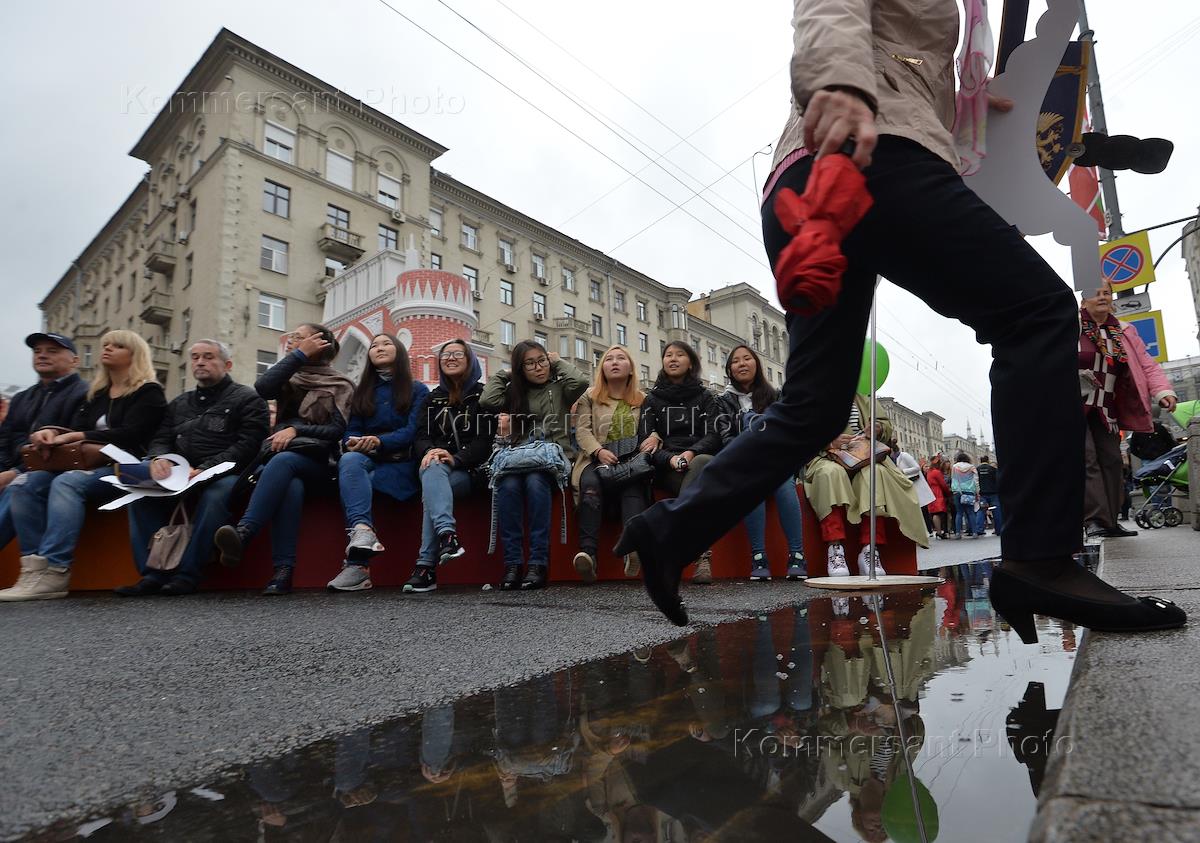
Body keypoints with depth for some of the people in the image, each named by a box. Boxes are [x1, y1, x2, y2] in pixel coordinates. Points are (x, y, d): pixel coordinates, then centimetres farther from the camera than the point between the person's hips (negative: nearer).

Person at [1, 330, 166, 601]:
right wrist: (52, 432, -7)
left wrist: (74, 437, -13)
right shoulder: (95, 394, 25)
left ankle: (54, 573, -38)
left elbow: (128, 434, -10)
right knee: (22, 484, -16)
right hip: (88, 467, 7)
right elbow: (76, 428, 16)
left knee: (66, 483, -33)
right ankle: (34, 566, -25)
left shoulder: (149, 393, 2)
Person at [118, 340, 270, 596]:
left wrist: (205, 469, -20)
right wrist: (158, 459, -8)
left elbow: (247, 446, -8)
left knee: (215, 495, -37)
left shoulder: (247, 399, 6)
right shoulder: (179, 404, 27)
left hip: (223, 476, -6)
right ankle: (154, 574, -19)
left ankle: (188, 574, -28)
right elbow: (160, 439, 18)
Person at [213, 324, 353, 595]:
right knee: (290, 486, -35)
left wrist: (297, 430, -14)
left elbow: (338, 430, -1)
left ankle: (243, 532, -53)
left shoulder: (341, 385, 11)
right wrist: (299, 356, 1)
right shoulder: (290, 378, 23)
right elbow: (262, 387, -2)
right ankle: (283, 571, -46)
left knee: (283, 461, -37)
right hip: (279, 455, 2)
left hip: (317, 460, -2)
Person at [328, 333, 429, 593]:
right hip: (369, 462, 3)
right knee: (350, 460, -34)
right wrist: (353, 443, -15)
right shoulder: (362, 392, 23)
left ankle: (357, 564, -44)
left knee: (352, 481, -31)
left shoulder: (418, 390, 11)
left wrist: (379, 441, -21)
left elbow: (413, 431, -3)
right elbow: (351, 430, 11)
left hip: (402, 464, -2)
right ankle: (362, 530, -57)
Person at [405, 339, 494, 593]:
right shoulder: (434, 398, 21)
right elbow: (422, 434, 9)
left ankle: (426, 565, -38)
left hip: (473, 468, -3)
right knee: (432, 468, -35)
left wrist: (457, 458, -22)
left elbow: (488, 439, -7)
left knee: (432, 489, -32)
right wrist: (429, 452, -16)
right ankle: (447, 535, -54)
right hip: (441, 465, 3)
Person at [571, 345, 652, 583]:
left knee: (633, 486, -35)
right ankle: (588, 552, -46)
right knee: (590, 484, -35)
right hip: (597, 460, 0)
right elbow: (582, 430, 5)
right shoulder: (590, 397, 18)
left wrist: (654, 437, -11)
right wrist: (599, 450, -14)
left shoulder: (643, 399, 23)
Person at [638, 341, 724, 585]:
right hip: (666, 468, 0)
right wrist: (669, 458, -15)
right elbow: (645, 440, 6)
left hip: (701, 458, 0)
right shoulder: (652, 399, 19)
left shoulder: (704, 396, 20)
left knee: (704, 463, -40)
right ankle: (701, 555, -41)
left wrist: (691, 452, -17)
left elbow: (715, 435, 5)